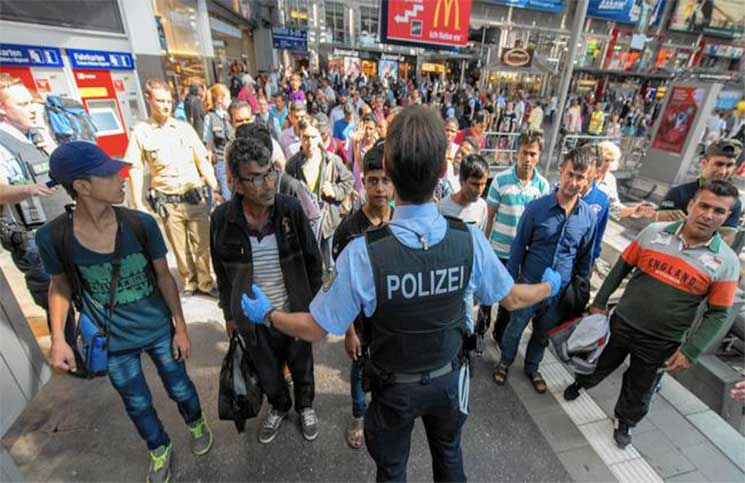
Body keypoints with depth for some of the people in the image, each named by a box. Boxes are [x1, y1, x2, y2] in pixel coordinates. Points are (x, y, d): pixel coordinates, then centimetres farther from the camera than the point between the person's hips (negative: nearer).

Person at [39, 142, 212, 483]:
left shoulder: (141, 224, -19)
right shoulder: (52, 237, -19)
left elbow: (164, 277, -9)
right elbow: (60, 287, 0)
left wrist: (181, 327, -5)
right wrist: (57, 339, -9)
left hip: (159, 330, 0)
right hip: (113, 342, 1)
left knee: (179, 388, 19)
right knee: (137, 404, 21)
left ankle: (197, 424, 52)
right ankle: (161, 451, 50)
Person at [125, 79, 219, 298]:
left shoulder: (184, 128, 6)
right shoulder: (140, 132, 0)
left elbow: (203, 161, 7)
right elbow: (135, 170, 1)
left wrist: (215, 189, 2)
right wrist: (137, 204, -4)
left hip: (196, 197, 1)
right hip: (168, 203, -1)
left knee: (202, 244, 5)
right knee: (180, 248, 10)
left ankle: (205, 282, 20)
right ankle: (189, 282, 28)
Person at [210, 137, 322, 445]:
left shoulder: (291, 209, -18)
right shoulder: (222, 219, -15)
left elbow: (312, 260, -7)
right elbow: (222, 273, 0)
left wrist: (314, 303, -2)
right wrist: (230, 314, 6)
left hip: (295, 311, -1)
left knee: (301, 364, 22)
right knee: (267, 370, 24)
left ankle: (305, 406, 52)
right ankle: (279, 407, 55)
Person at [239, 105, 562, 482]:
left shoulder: (362, 253, -34)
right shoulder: (470, 240, -24)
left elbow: (315, 329, -21)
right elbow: (512, 298, -6)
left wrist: (265, 313, -2)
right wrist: (550, 286, 17)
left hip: (395, 388, -2)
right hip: (448, 379, 3)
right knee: (448, 452, 33)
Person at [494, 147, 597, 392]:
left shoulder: (589, 216, -6)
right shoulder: (536, 208, -16)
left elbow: (586, 257, 7)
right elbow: (518, 247, -8)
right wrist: (510, 282, -5)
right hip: (529, 285, -3)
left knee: (543, 335, 23)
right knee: (515, 328, 16)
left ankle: (532, 367, 48)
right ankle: (505, 362, 43)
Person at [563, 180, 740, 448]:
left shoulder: (726, 261, -12)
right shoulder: (654, 232, -11)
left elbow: (718, 314, -6)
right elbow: (622, 267, -1)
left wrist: (690, 351, -11)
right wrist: (600, 302, 0)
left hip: (662, 343, 0)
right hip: (621, 323, 0)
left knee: (639, 390, 20)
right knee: (600, 364, 22)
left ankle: (624, 422, 48)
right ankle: (580, 384, 53)